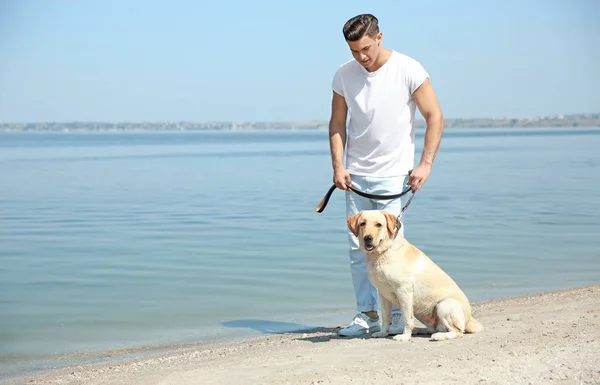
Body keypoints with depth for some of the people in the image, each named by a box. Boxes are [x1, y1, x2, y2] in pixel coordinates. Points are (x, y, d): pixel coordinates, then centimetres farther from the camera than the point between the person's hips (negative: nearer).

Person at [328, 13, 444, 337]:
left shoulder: (408, 70, -9)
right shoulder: (344, 75, 2)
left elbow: (435, 117, -6)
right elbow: (337, 123, 11)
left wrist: (425, 163, -13)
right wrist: (338, 165, -1)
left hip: (393, 175, -4)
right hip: (356, 176, 4)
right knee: (357, 247, 4)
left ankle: (398, 314, 2)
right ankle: (367, 313, 13)